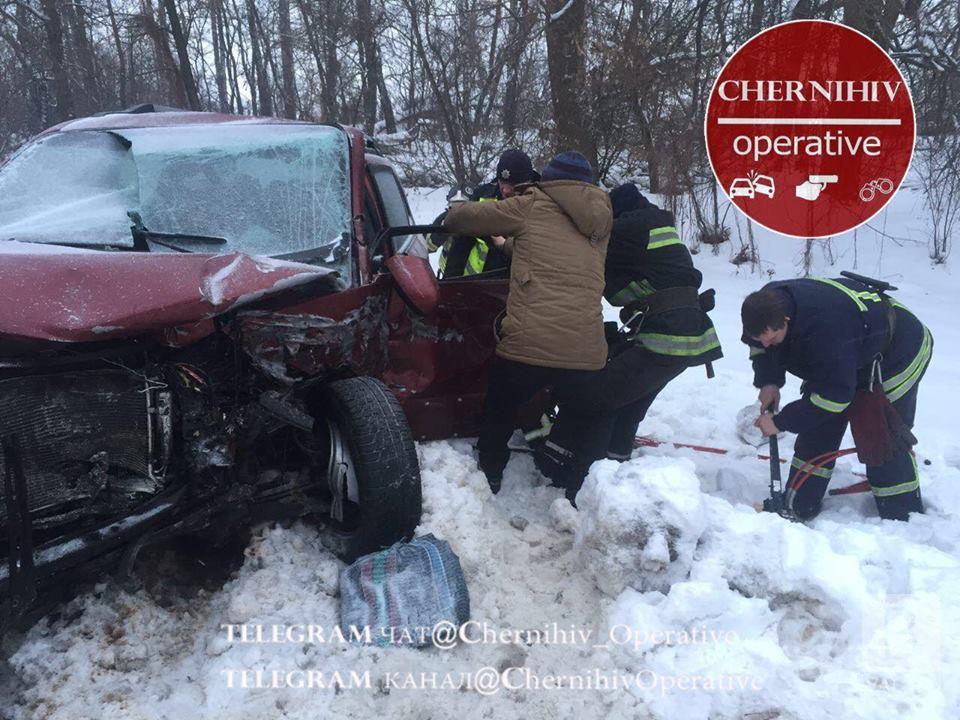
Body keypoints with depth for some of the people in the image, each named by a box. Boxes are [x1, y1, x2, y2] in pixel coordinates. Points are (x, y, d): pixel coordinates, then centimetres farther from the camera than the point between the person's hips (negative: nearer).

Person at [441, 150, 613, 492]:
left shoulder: (534, 205, 3)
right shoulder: (599, 223, 17)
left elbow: (465, 217, 6)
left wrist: (451, 217, 28)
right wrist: (510, 244, 40)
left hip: (528, 345, -3)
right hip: (587, 352, 3)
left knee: (498, 412, 24)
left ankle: (488, 480, 36)